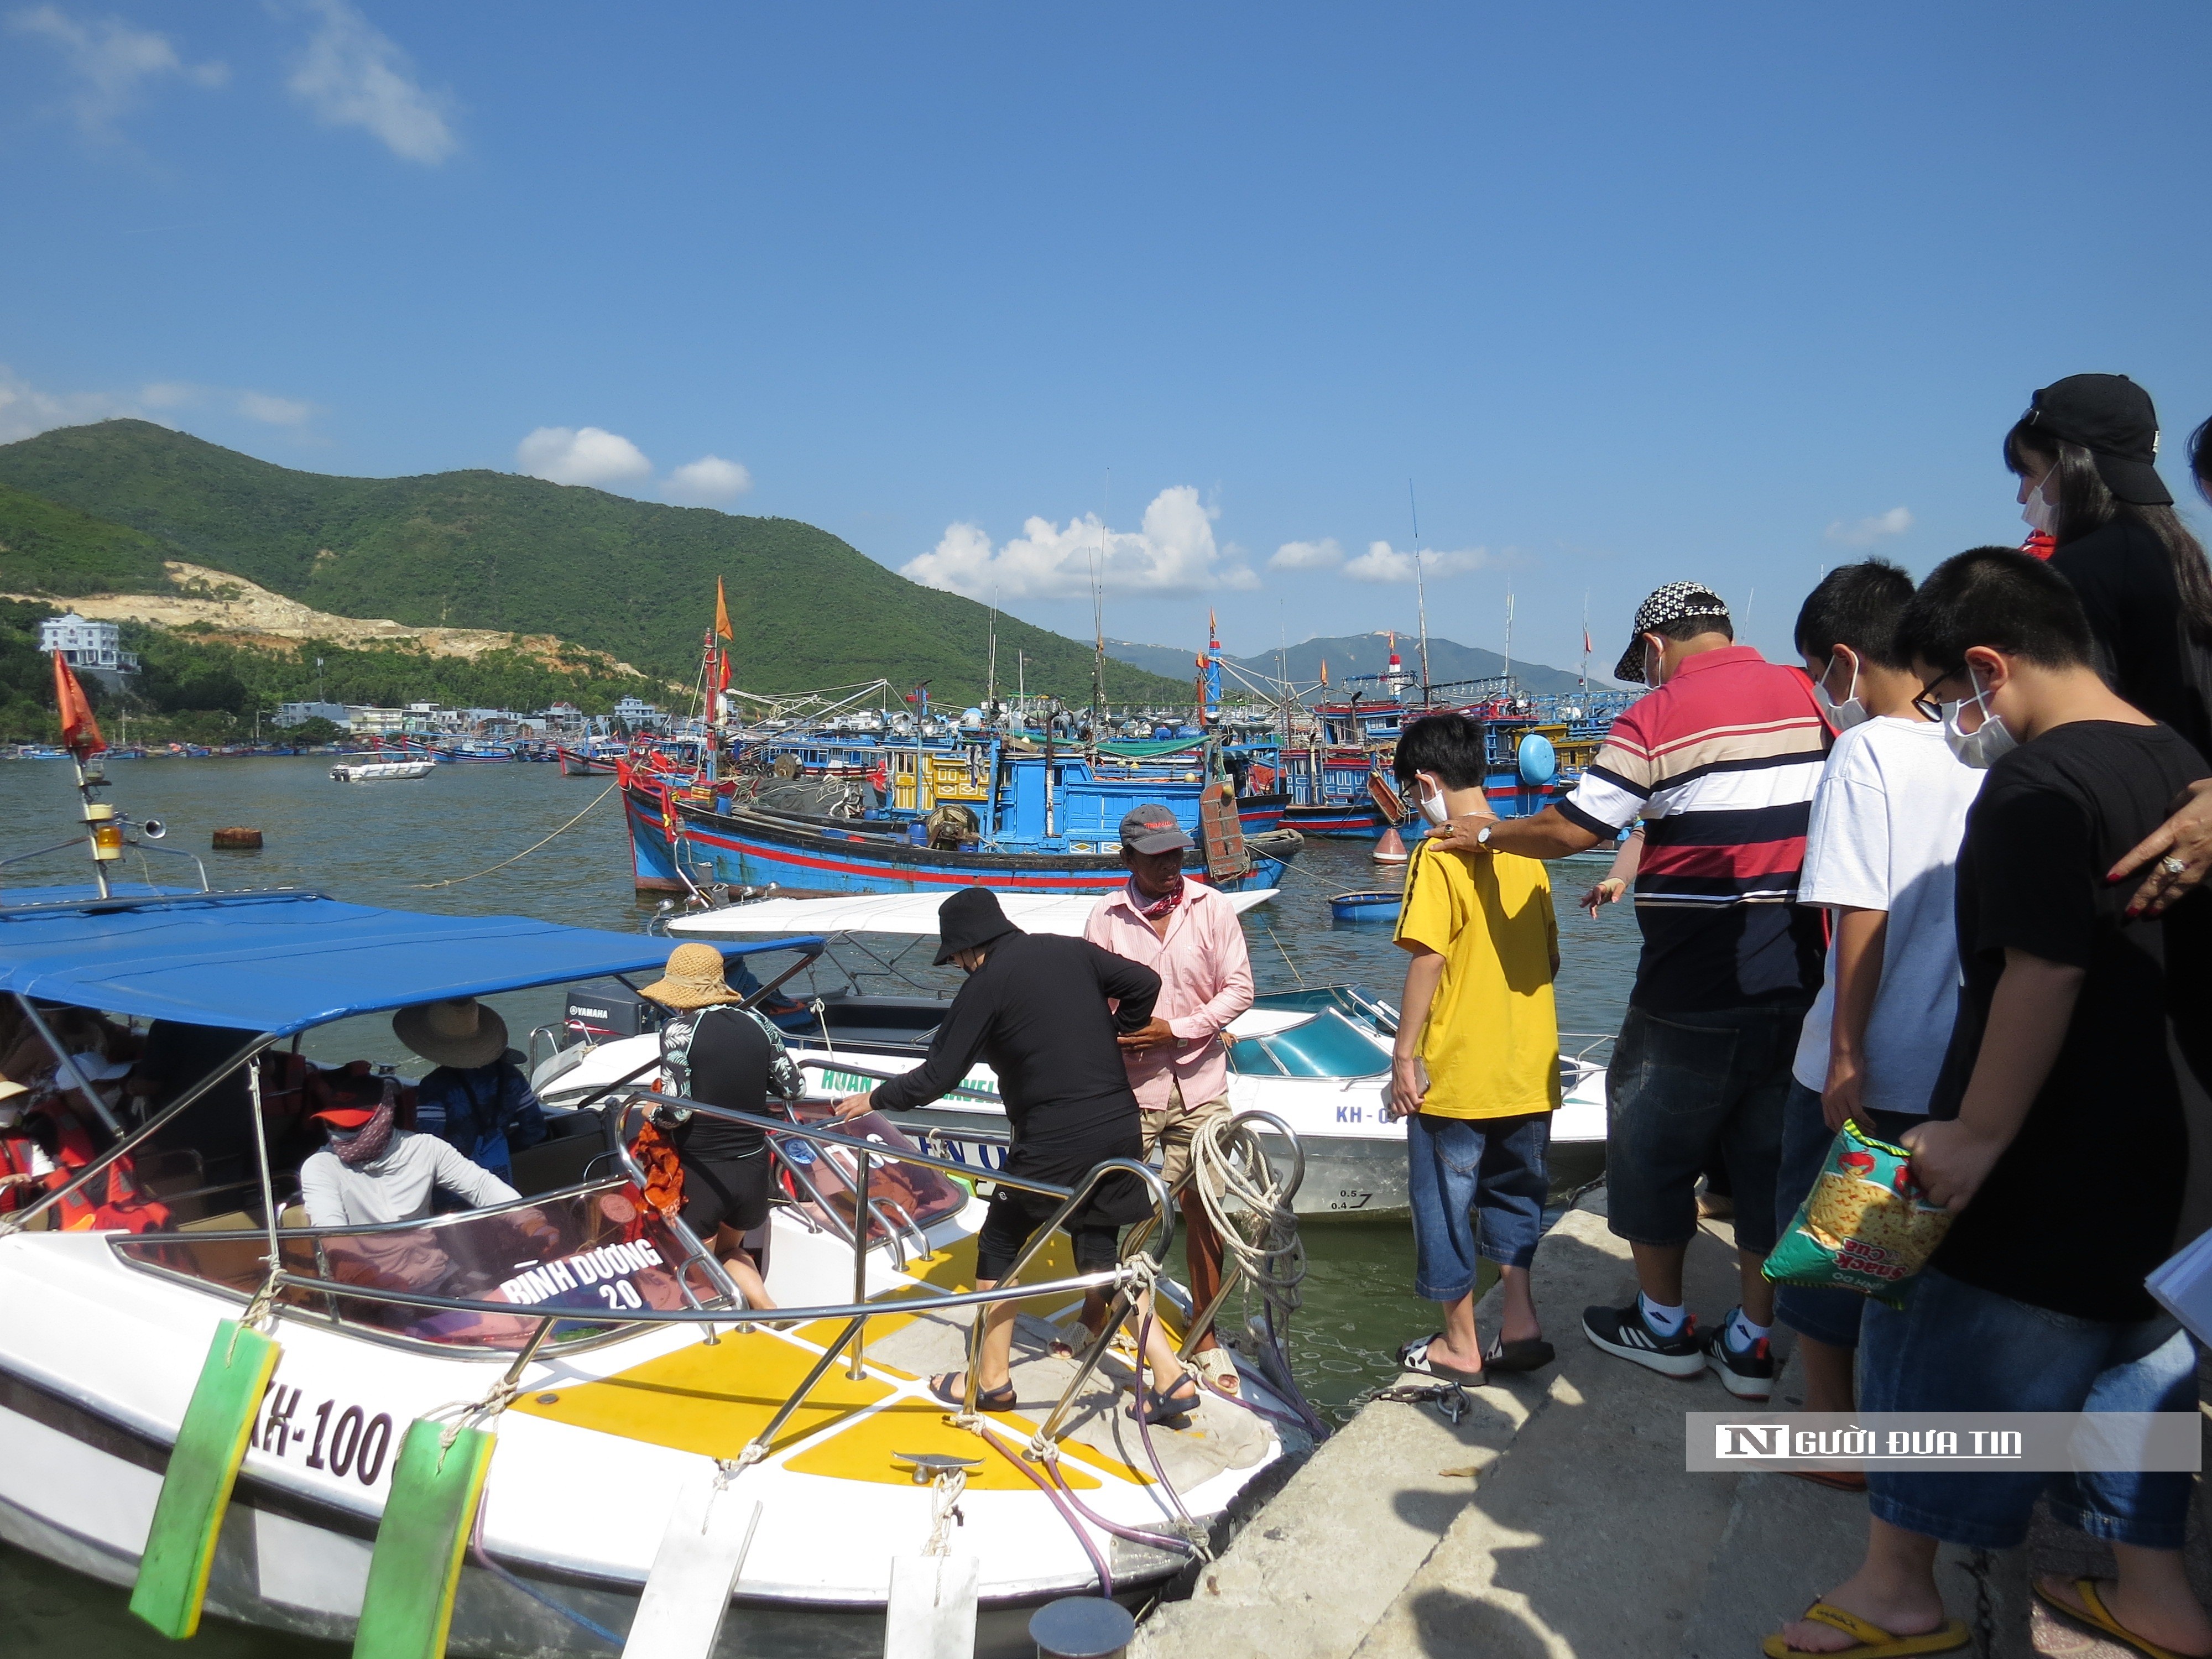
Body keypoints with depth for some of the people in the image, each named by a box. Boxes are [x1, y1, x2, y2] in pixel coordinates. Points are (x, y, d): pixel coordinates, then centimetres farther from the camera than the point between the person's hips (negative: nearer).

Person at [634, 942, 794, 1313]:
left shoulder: (678, 1031, -13)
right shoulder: (758, 1024, 0)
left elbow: (677, 1111, -18)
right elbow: (794, 1090, 5)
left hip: (700, 1172, -4)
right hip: (754, 1168, 5)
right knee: (729, 1249, 31)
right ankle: (766, 1306, 4)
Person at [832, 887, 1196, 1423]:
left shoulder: (986, 984, -7)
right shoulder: (1073, 951, 8)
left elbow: (937, 1076, -7)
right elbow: (1146, 983, 3)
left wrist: (874, 1099, 8)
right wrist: (1113, 1031, 19)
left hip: (1053, 1140, -6)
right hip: (1121, 1126, 6)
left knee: (1000, 1244, 15)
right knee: (1101, 1251, 17)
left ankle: (992, 1379, 25)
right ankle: (1171, 1377, 11)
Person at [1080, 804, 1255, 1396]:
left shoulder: (1213, 907, -1)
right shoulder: (1106, 917, -3)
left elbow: (1238, 989, -3)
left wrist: (1175, 1029, -13)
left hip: (1199, 1085, 1)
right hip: (1127, 1086, -1)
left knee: (1203, 1211, 6)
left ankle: (1206, 1338, 24)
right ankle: (1094, 1315, 31)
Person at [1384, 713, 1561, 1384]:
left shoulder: (1439, 856, -15)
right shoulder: (1525, 851, 6)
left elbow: (1428, 959, -20)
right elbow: (1551, 958, 12)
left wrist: (1404, 1054, -14)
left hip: (1456, 1071, -6)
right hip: (1530, 1068, 6)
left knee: (1443, 1200, 9)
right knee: (1515, 1190, 21)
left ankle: (1460, 1344, 19)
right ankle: (1520, 1321, 17)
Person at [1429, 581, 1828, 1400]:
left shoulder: (1658, 717, -11)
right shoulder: (1808, 697, 5)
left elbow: (1571, 829, -13)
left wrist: (1486, 835, 3)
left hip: (1694, 991, -5)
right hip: (1798, 982, 5)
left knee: (1654, 1146, 13)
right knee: (1772, 1154, 13)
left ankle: (1663, 1323, 26)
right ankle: (1753, 1343, 22)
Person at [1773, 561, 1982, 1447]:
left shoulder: (1865, 751, -15)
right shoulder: (1967, 763, 5)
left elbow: (1862, 916, -19)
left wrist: (1845, 1053, -16)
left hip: (1864, 1070, -7)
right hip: (1951, 1068, 7)